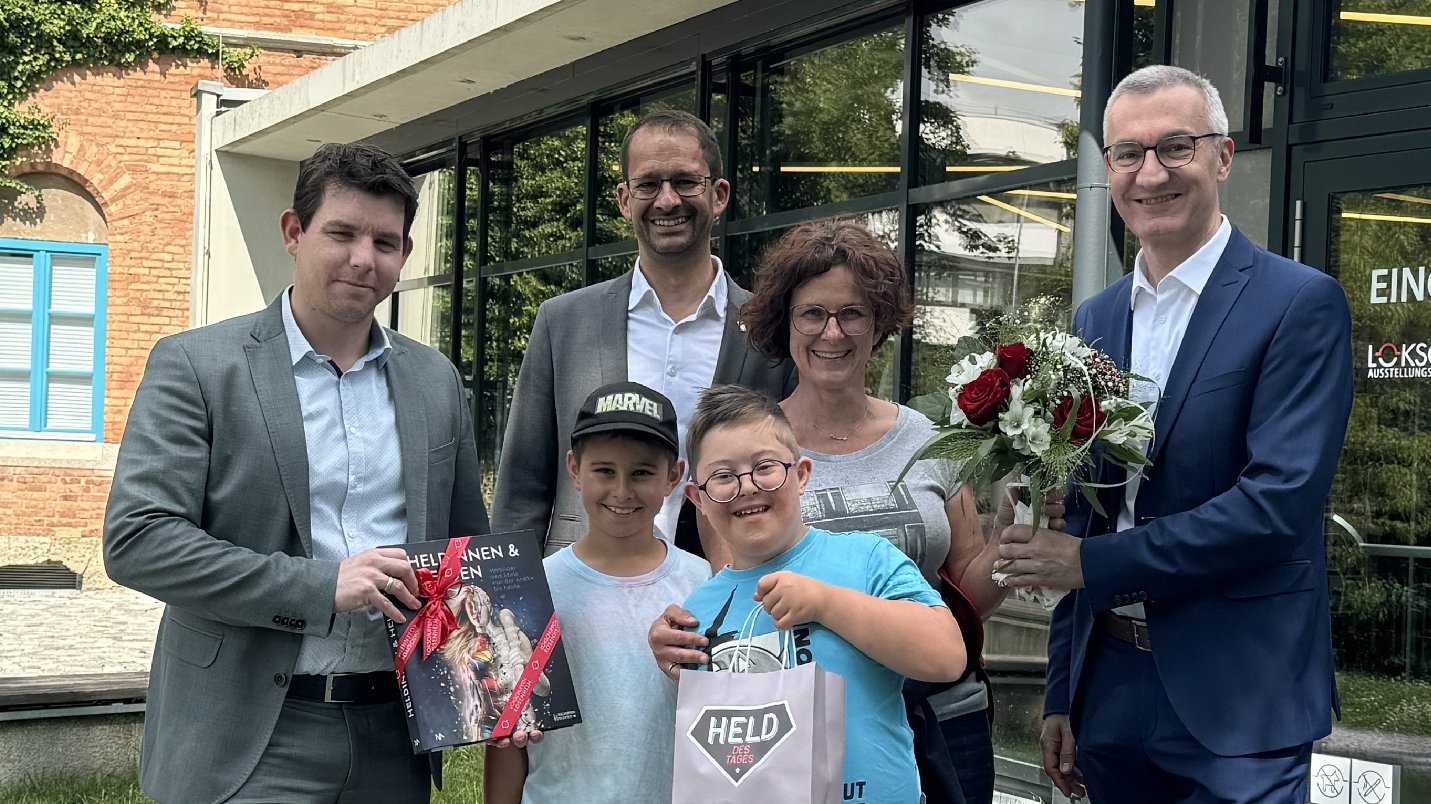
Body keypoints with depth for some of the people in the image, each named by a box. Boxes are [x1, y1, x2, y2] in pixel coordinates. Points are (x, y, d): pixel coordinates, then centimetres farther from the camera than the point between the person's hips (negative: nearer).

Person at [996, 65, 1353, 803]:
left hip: (1234, 705, -5)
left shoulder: (1301, 304, -8)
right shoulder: (1094, 321, 10)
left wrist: (1091, 563, -15)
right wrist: (1062, 694, 13)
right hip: (1109, 688, 6)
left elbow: (1280, 502, -18)